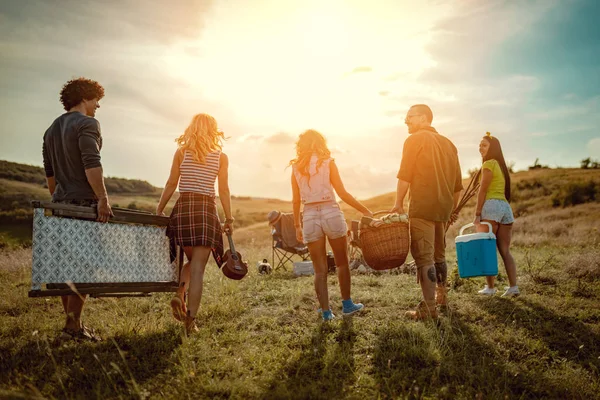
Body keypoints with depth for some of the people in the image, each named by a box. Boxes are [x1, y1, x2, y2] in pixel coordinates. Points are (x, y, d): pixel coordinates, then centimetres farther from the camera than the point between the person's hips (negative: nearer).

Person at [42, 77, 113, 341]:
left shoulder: (52, 129, 20)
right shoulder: (87, 123, -8)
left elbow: (49, 172, 22)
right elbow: (91, 163, -22)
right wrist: (103, 198, -24)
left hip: (61, 204, 9)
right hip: (84, 204, -9)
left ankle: (72, 322, 17)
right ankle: (73, 326, -3)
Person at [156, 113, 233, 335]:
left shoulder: (181, 152, 6)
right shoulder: (221, 156, 3)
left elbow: (171, 185, 4)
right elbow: (224, 191, 1)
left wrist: (159, 210, 13)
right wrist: (229, 219, 6)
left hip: (183, 207, 2)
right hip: (207, 209, -2)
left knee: (191, 260, 22)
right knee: (198, 267, 1)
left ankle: (179, 295, -1)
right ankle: (190, 319, -1)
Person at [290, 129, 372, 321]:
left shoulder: (296, 167, 6)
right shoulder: (327, 162, -2)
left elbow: (296, 200, 6)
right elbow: (342, 193, -6)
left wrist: (297, 224, 15)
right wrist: (365, 210, 1)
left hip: (309, 216, 2)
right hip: (331, 213, -2)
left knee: (320, 269, 10)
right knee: (342, 263, 16)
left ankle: (326, 311, 10)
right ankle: (347, 304, 25)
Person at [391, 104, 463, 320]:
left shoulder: (415, 140, -4)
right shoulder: (448, 143, 16)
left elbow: (404, 175, -11)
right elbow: (457, 183, 17)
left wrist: (398, 203, -5)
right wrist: (452, 207, 24)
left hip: (422, 207, -8)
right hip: (444, 207, 8)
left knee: (424, 257, -6)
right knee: (438, 254, 20)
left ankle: (429, 307, -6)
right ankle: (441, 295, 33)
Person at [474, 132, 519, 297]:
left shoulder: (489, 163, -3)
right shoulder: (501, 166, 22)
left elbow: (482, 191, -10)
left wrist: (477, 214, -11)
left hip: (491, 206, -8)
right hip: (506, 207, 8)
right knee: (505, 250, 7)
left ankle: (490, 287, -2)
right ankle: (513, 286, 1)